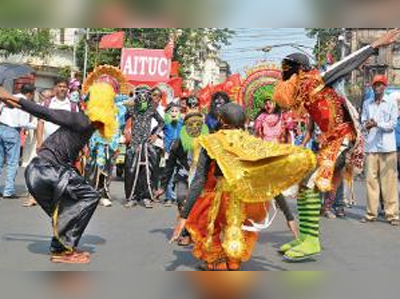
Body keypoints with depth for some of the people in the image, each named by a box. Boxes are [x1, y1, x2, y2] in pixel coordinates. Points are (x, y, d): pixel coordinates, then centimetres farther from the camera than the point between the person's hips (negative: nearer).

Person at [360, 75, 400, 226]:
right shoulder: (367, 103, 14)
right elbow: (363, 121, 12)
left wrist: (377, 124, -16)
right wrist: (366, 125, -11)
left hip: (387, 146, -3)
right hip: (371, 146, 3)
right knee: (371, 179, 1)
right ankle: (371, 213, 6)